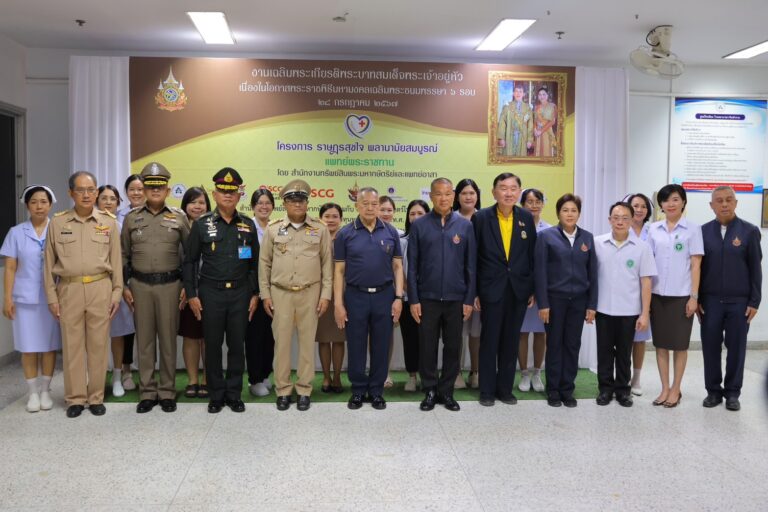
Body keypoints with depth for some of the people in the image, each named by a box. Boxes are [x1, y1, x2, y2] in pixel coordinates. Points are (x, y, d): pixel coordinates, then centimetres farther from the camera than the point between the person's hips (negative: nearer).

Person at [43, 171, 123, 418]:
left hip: (100, 289, 0)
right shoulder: (57, 222, 4)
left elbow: (116, 260, 6)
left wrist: (117, 292, 2)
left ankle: (96, 397, 16)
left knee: (98, 344, 5)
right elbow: (50, 263, 7)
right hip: (69, 289, 0)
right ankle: (75, 398, 17)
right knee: (72, 344, 5)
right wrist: (51, 296, 3)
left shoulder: (108, 221, 5)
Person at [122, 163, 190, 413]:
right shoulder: (132, 218, 6)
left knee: (168, 338, 4)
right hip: (140, 285, 1)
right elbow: (124, 254, 10)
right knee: (144, 339, 6)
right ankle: (147, 392, 15)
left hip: (169, 284, -1)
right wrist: (124, 286, 4)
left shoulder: (179, 217, 2)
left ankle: (167, 392, 14)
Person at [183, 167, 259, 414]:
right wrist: (191, 295, -3)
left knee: (237, 345, 6)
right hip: (210, 293, -1)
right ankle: (216, 395, 18)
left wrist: (255, 294, 4)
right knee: (212, 346, 5)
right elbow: (190, 261, 2)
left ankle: (234, 394, 19)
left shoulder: (248, 225, 5)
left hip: (240, 293, 1)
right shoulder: (202, 224, 0)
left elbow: (255, 262, 9)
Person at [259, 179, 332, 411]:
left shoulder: (319, 229, 2)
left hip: (310, 293, 0)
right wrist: (265, 295, 2)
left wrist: (325, 295, -2)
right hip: (280, 293, 0)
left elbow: (327, 263, 4)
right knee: (282, 342, 5)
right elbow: (264, 263, 6)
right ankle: (283, 390, 16)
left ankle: (304, 390, 15)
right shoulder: (273, 228, 3)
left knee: (307, 342, 5)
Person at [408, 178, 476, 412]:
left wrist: (469, 299, 0)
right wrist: (413, 299, -5)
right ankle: (430, 390, 20)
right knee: (427, 347, 6)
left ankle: (446, 391, 21)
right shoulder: (419, 225, -1)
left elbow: (471, 266, 4)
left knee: (453, 347, 8)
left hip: (456, 298, 1)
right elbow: (412, 266, -1)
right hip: (427, 298, -1)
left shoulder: (465, 225, 2)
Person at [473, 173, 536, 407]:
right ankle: (487, 390, 18)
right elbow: (472, 257, -4)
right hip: (491, 289, -2)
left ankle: (505, 388, 23)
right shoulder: (481, 217, -5)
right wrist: (473, 292, -6)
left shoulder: (526, 218, 4)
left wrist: (533, 288, 4)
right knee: (489, 341, 6)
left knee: (511, 342, 10)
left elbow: (532, 255, 7)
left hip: (519, 289, 3)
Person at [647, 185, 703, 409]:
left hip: (681, 295, -3)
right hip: (657, 294, 3)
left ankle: (676, 389, 17)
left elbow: (696, 265, -4)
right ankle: (665, 388, 18)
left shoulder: (692, 229, -2)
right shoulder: (653, 229, 5)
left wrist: (694, 296, -8)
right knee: (660, 343, 8)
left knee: (679, 344, 6)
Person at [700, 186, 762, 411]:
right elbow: (697, 267, 6)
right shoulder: (703, 232, 3)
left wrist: (754, 301, -4)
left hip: (739, 301, -1)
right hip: (710, 301, 1)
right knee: (710, 347, 5)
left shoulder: (750, 231, -1)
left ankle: (733, 393, 19)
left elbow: (755, 269, 0)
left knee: (736, 348, 6)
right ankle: (713, 390, 18)